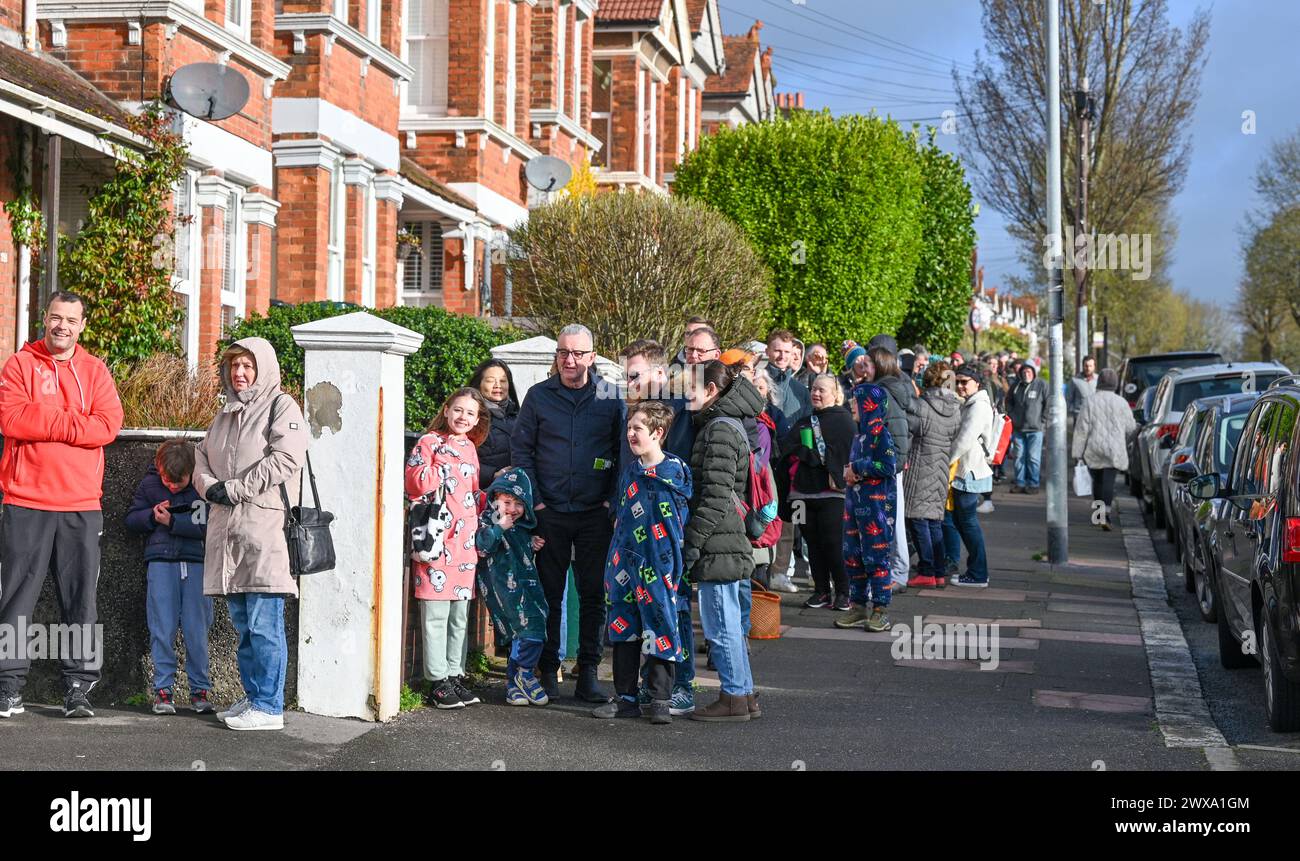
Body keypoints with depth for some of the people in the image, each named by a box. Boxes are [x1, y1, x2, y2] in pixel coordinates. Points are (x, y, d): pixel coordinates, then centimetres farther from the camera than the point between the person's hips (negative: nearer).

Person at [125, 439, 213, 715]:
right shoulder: (148, 484, 5)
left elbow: (208, 526, -11)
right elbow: (131, 519, 10)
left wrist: (172, 521, -15)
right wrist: (152, 516, -9)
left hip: (196, 563, -1)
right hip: (161, 561, 2)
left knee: (197, 630, -2)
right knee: (162, 630, -2)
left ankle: (200, 689, 7)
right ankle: (162, 689, 4)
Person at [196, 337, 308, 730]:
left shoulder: (281, 406, 0)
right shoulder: (225, 415, 23)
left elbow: (285, 460, -12)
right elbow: (202, 460, 22)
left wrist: (235, 488, -11)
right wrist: (210, 486, -1)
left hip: (264, 528, -8)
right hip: (227, 531, 8)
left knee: (264, 624, -9)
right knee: (242, 624, 11)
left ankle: (269, 706, -8)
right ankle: (252, 698, 19)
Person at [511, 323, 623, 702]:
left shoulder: (611, 399, 5)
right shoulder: (538, 396, 4)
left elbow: (623, 453, 8)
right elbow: (521, 448, 6)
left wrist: (611, 500, -2)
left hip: (595, 514, 0)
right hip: (550, 513, 0)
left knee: (593, 594, 1)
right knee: (549, 594, 3)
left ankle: (588, 673, 7)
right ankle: (547, 669, 11)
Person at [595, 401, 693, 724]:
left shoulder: (677, 471, -6)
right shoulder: (629, 471, 11)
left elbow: (686, 515, -2)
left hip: (660, 564, -6)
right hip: (626, 561, 6)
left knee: (660, 628, -4)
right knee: (624, 628, 8)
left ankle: (660, 700, 4)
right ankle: (626, 697, 16)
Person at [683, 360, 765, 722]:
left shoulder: (720, 428, -14)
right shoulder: (723, 424, 17)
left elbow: (716, 494, -19)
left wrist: (692, 542, -17)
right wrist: (695, 540, 21)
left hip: (717, 543, -10)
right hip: (725, 541, 10)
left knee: (719, 624, -4)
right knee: (727, 624, 14)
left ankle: (734, 698, 2)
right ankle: (745, 695, 19)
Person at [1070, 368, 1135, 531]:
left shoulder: (1090, 402, -3)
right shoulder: (1121, 403, -2)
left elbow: (1082, 429, -5)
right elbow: (1130, 428, 5)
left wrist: (1077, 452, -3)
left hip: (1093, 450, 1)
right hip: (1114, 450, -1)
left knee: (1097, 481, 17)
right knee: (1108, 482, -6)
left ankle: (1099, 514, 27)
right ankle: (1105, 515, -24)